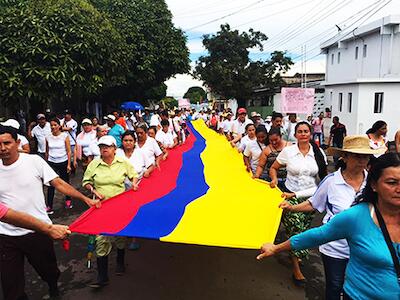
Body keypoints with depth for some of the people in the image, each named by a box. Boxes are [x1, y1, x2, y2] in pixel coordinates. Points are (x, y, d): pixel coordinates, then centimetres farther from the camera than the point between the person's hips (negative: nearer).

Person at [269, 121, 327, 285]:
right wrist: (274, 179, -12)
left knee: (304, 228, 9)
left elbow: (324, 177, 8)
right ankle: (296, 270, 7)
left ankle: (295, 254, 37)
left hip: (310, 196, 2)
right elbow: (273, 168, 5)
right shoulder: (288, 151, -5)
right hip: (290, 194, -2)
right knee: (295, 229, -7)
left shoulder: (318, 153, 0)